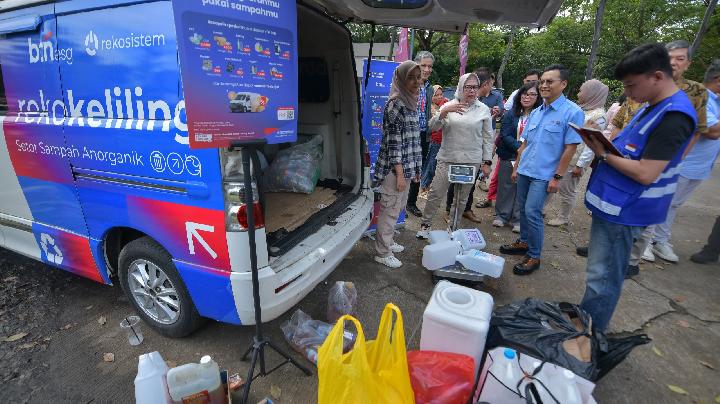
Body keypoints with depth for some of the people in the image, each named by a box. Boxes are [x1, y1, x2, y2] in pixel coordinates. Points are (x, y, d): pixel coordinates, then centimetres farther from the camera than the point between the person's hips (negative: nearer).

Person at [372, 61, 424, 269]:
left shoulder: (411, 104, 12)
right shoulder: (395, 105, -15)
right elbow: (393, 142, -19)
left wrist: (415, 169, 18)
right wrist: (400, 174, -20)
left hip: (406, 167, 9)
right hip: (394, 168, -9)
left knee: (397, 207, 19)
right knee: (390, 210, 1)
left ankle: (387, 242, 36)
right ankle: (382, 253, 16)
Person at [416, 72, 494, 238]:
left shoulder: (484, 109, 4)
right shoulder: (449, 106, 2)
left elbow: (487, 137, 7)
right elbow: (433, 127, -7)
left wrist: (486, 162, 4)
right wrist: (444, 112, -24)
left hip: (471, 161, 1)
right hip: (447, 158, -1)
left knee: (462, 197, 10)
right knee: (436, 193, -1)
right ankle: (425, 224, 15)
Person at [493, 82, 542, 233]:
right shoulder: (510, 114, 2)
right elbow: (505, 135, -6)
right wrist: (520, 147, -18)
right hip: (509, 157, 1)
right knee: (505, 187, 9)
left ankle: (518, 220, 17)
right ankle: (501, 215, 24)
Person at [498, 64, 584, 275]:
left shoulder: (572, 112, -9)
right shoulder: (535, 112, 9)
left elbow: (570, 148, -11)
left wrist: (557, 177, -13)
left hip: (543, 175, -6)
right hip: (524, 171, 6)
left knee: (532, 212, -8)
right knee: (523, 209, 14)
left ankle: (534, 256, 7)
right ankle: (524, 242, 32)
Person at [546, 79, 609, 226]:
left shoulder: (598, 116, -15)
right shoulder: (581, 109, 10)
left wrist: (580, 165, -19)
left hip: (573, 160, -8)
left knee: (567, 191, 6)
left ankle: (563, 218, 22)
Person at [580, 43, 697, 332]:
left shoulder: (674, 116, -18)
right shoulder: (652, 106, 13)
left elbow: (645, 174, -22)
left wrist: (604, 153, -14)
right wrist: (603, 142, 3)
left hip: (622, 210, -10)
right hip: (613, 202, 10)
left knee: (601, 278, 0)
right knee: (602, 273, 20)